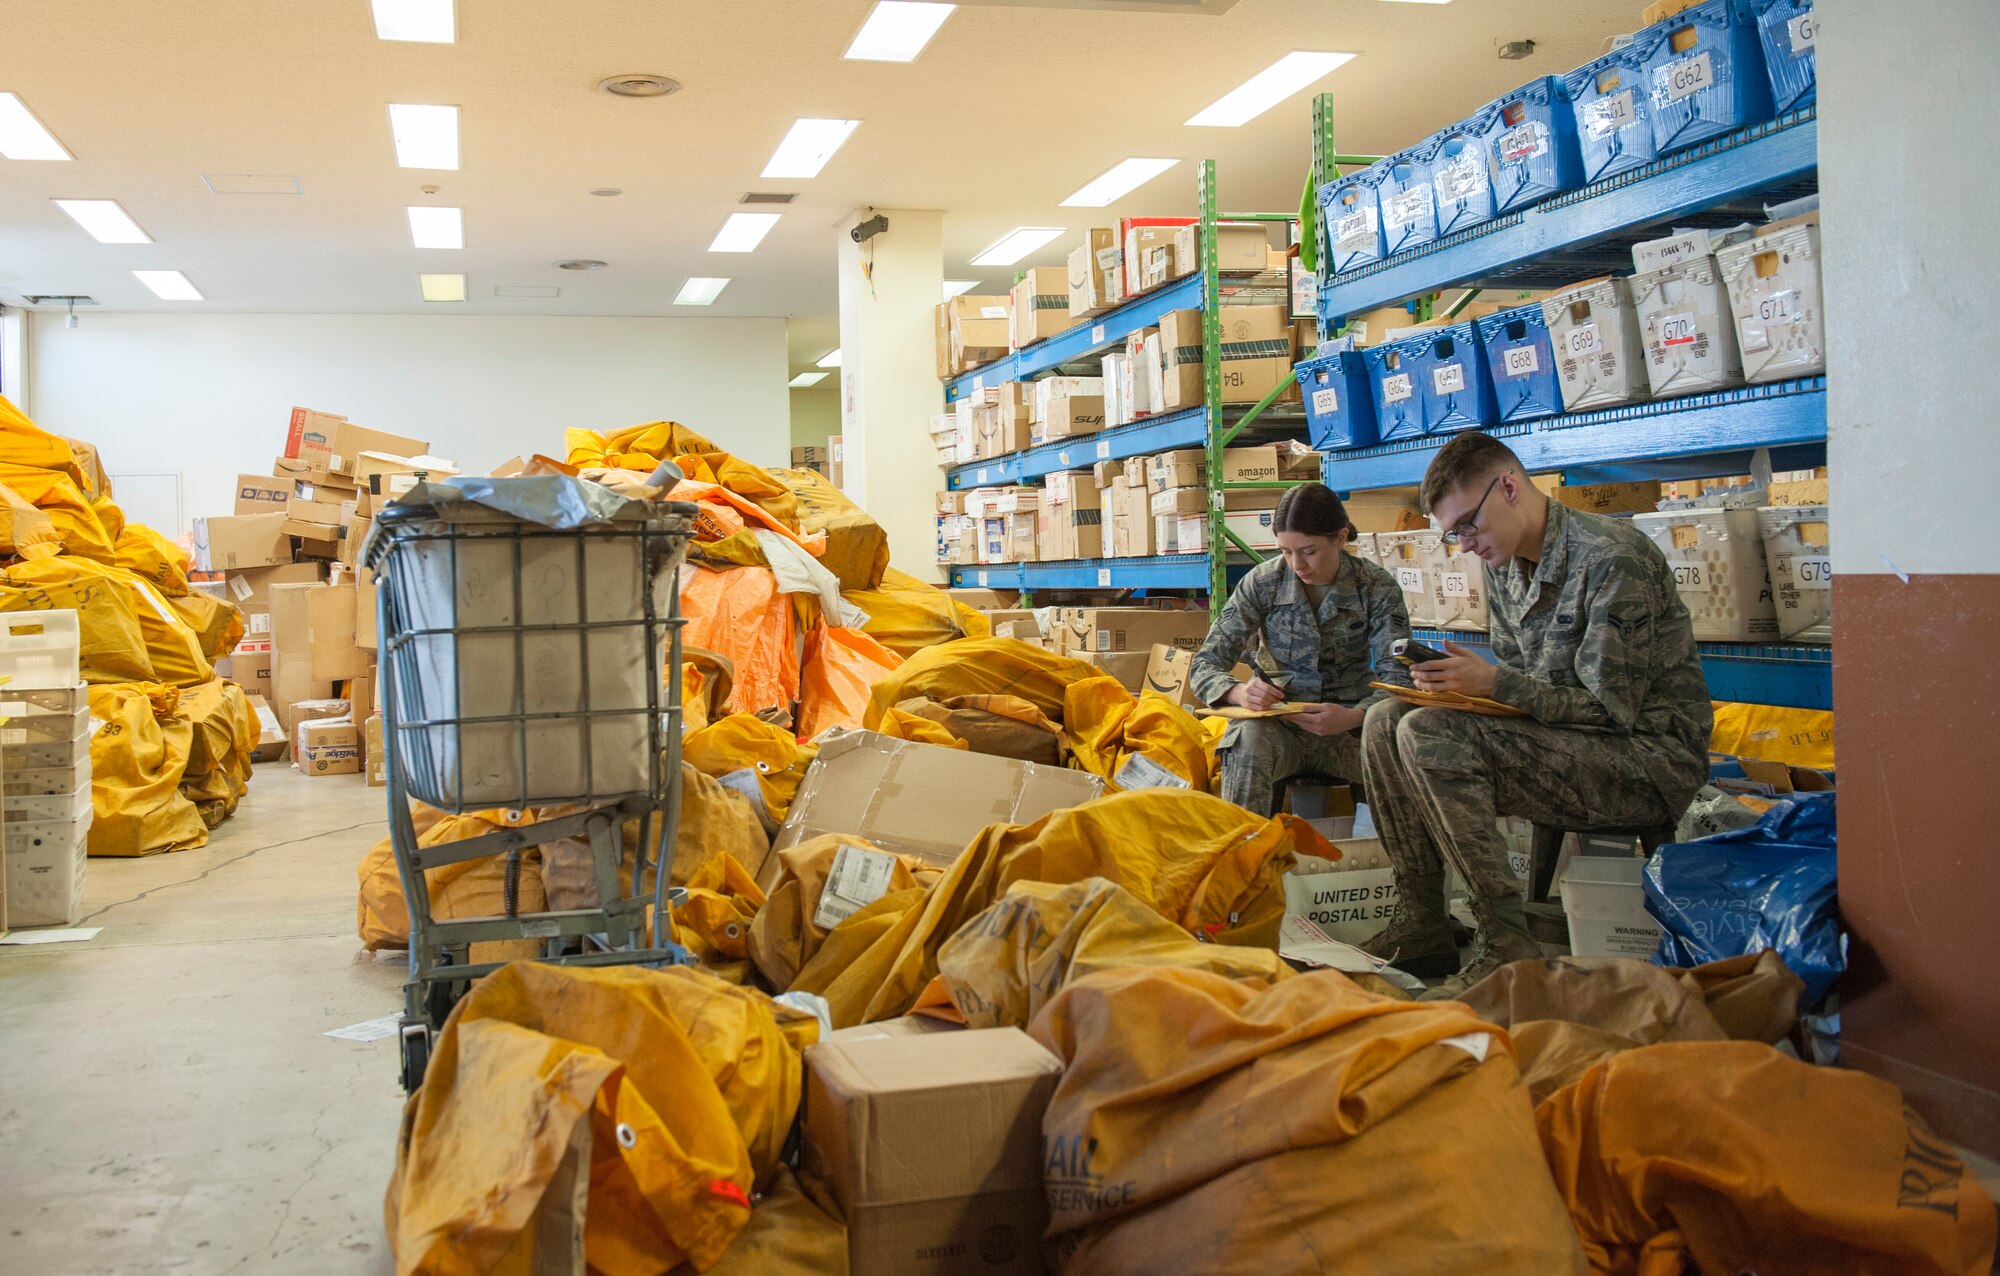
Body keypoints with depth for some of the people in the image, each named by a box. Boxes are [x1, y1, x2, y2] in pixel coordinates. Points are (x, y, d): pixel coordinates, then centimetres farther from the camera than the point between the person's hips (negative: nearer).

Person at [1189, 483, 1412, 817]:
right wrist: (1238, 692, -27)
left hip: (1350, 726, 0)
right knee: (1247, 737, -36)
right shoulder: (1262, 583, -1)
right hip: (1282, 725, 0)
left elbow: (1397, 677, -9)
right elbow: (1204, 666, -2)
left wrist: (1353, 717, -31)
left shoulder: (1376, 586, -1)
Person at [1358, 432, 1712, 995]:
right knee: (1385, 723, -3)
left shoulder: (1611, 558, -18)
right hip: (1563, 740, 9)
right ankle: (1423, 922, -2)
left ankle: (1508, 944, -22)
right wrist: (1462, 682, -7)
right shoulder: (1504, 564, 8)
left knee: (1429, 735, -26)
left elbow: (1612, 708, -20)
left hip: (1652, 757, -9)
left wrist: (1494, 683, -24)